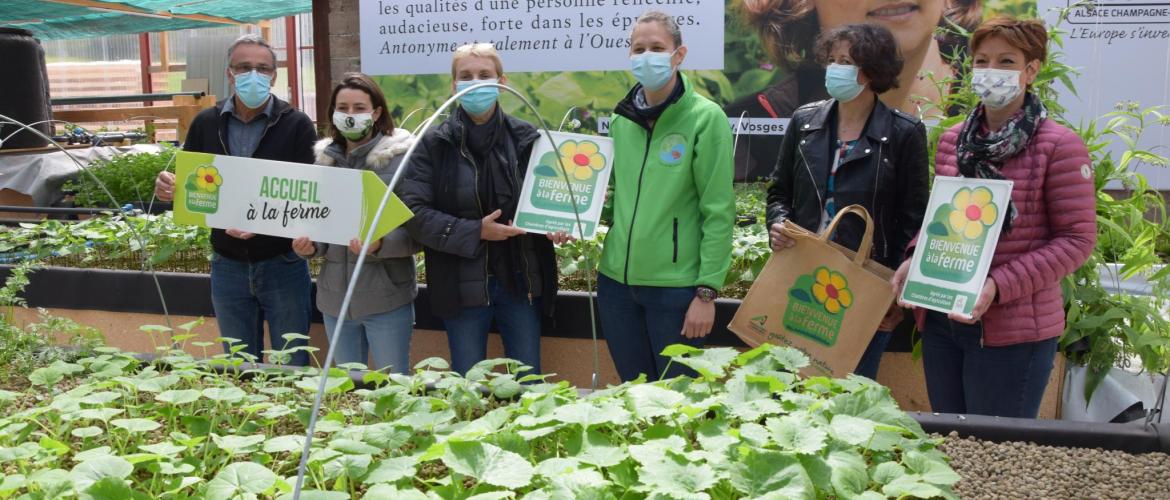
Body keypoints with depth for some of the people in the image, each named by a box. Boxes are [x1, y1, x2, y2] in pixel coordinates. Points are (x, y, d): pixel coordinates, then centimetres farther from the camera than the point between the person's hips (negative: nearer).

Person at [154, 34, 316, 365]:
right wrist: (168, 188, -14)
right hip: (227, 267, 3)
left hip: (282, 265, -3)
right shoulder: (206, 124, 5)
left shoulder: (296, 126, -6)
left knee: (292, 370, 8)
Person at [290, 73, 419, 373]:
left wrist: (380, 244, -26)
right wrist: (309, 245, -3)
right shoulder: (324, 159, 9)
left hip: (386, 297, -5)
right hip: (336, 297, 5)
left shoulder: (399, 157, -6)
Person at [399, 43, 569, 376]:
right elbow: (414, 211, -9)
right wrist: (475, 232, -18)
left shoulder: (527, 138, 1)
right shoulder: (434, 144, -3)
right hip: (461, 284, -1)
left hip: (520, 280, 1)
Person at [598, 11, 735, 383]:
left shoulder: (705, 118, -8)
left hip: (676, 286, -5)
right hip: (616, 281, 5)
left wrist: (707, 292, -13)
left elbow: (719, 212, -10)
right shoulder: (621, 119, 7)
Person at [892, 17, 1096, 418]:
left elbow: (1077, 239, -9)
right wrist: (915, 261, 0)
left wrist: (999, 286, -19)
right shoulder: (952, 140, 9)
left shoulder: (1060, 146, -8)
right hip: (941, 322, 6)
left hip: (1013, 329, -5)